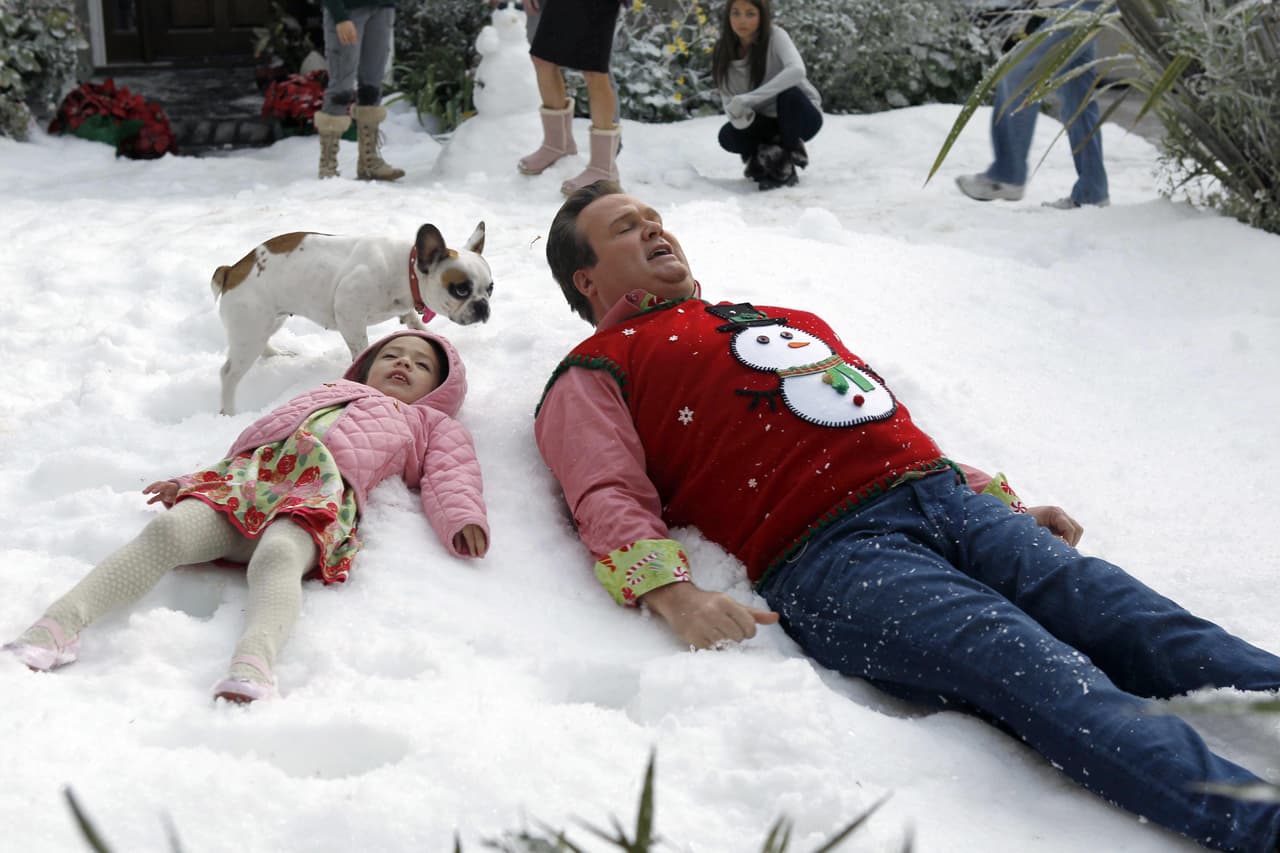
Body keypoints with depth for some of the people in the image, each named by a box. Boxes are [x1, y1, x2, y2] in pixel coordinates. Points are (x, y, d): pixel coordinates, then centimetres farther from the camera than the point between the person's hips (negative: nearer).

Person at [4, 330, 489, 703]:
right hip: (249, 473, 3)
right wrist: (188, 482, 27)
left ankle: (252, 668, -64)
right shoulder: (328, 393, 43)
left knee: (277, 555, -38)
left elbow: (450, 472, 15)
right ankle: (57, 626, -41)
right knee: (170, 528, -27)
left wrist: (462, 519, -7)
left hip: (321, 493, -3)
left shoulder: (429, 423, 33)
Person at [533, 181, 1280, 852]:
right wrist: (672, 592, -21)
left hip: (953, 499, 7)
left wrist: (1004, 507, 22)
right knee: (1045, 679, -29)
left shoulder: (785, 321, 35)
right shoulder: (597, 372, 16)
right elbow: (610, 501, 0)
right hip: (829, 552, -7)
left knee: (1151, 631, -16)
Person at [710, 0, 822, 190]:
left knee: (789, 94, -35)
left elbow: (796, 71, -41)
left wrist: (748, 99, -46)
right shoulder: (723, 52, -9)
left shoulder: (775, 36, -22)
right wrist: (740, 115, -34)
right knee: (728, 136, -24)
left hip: (801, 116, -3)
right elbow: (728, 99, -9)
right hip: (766, 122, 3)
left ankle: (786, 166, -16)